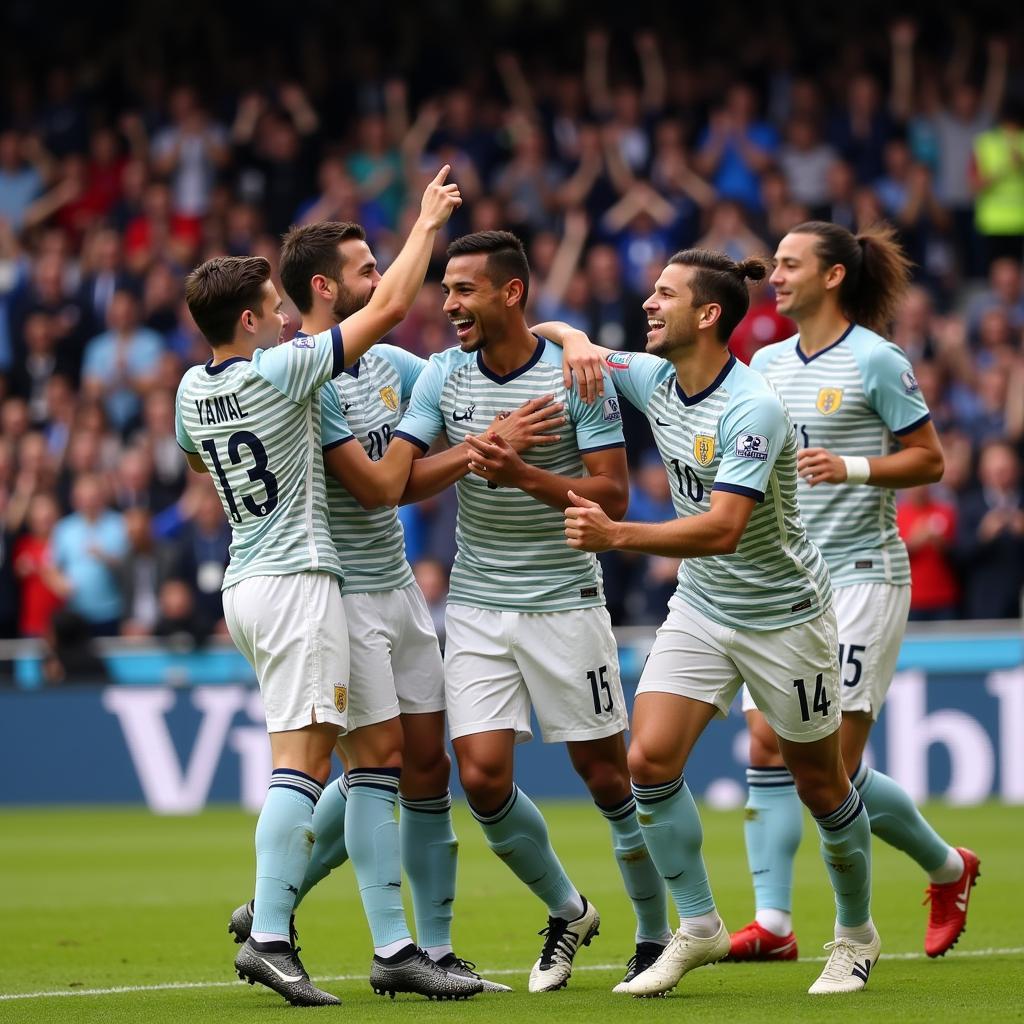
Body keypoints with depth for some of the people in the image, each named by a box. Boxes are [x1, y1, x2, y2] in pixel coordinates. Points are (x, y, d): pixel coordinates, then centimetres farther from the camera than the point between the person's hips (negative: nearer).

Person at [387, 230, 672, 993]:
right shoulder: (443, 376, 2)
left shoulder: (578, 376, -9)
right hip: (477, 606, 4)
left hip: (564, 601, -3)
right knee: (483, 776, -6)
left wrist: (525, 475, -25)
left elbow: (614, 495, -12)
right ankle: (566, 913, 17)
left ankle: (657, 933, 18)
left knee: (605, 773, 0)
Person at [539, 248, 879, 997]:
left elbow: (722, 529, -35)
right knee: (649, 760, -10)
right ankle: (698, 928, 3)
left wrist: (615, 536, -45)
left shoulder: (754, 408, -26)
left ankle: (856, 936, 27)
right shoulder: (653, 380, -4)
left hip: (783, 614, -6)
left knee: (819, 783, 7)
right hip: (700, 607, 6)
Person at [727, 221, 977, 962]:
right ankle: (773, 923, -3)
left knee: (837, 762, -9)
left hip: (861, 574, -7)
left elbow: (929, 459, -6)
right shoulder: (767, 363, 12)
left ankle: (947, 868, 16)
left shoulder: (875, 361, -8)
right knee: (768, 744, -4)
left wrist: (851, 467, -20)